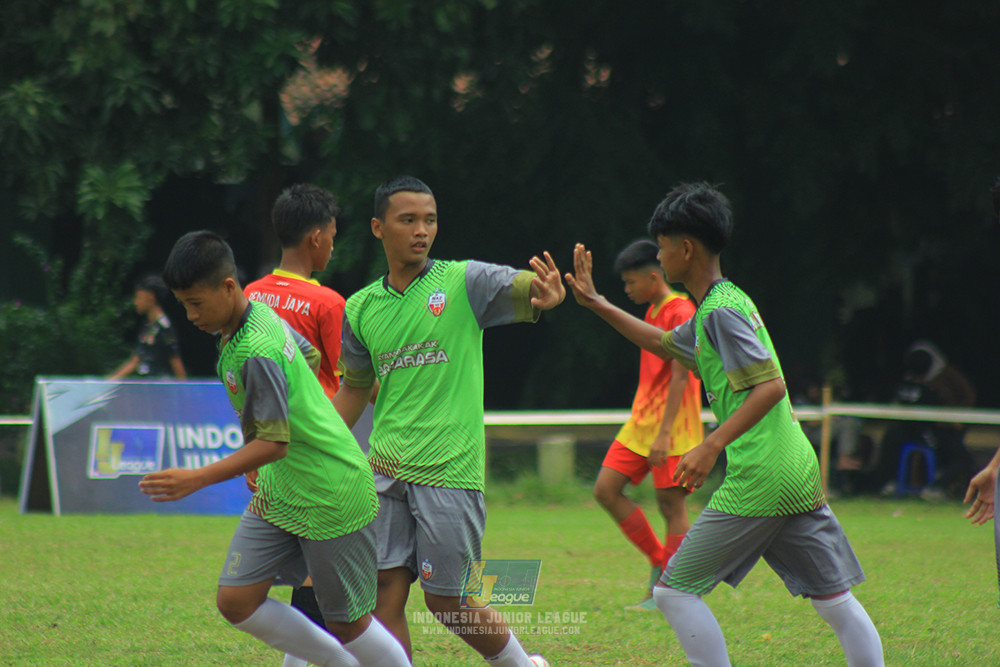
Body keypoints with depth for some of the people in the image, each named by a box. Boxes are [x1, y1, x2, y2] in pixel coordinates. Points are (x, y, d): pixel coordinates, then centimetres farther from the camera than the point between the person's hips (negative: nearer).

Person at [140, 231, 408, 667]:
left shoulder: (258, 353, -27)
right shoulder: (261, 315, 1)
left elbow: (274, 443, -28)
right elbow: (308, 356, 19)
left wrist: (196, 480, -32)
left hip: (332, 499, -9)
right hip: (278, 492, 9)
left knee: (346, 623, 1)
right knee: (235, 601, 2)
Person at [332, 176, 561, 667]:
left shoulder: (463, 282, -3)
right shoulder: (361, 308, 9)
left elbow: (521, 287, -19)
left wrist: (547, 292, -42)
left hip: (449, 469, -4)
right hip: (385, 473, 4)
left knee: (447, 602, 2)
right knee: (384, 597, -1)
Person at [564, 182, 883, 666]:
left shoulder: (721, 311, -10)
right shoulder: (726, 303, 20)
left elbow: (770, 385, -20)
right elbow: (660, 343, 37)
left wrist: (711, 446, -24)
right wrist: (597, 305, 36)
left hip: (757, 482, -10)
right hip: (798, 476, 10)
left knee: (674, 590, -2)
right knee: (836, 601, 8)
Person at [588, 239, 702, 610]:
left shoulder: (680, 313, -13)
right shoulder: (653, 312, 16)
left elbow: (679, 377, -19)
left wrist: (663, 433, -24)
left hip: (672, 426, -9)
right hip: (641, 422, 9)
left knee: (671, 504, -6)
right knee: (605, 490, 2)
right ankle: (659, 562, 12)